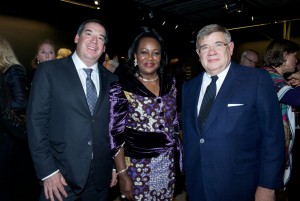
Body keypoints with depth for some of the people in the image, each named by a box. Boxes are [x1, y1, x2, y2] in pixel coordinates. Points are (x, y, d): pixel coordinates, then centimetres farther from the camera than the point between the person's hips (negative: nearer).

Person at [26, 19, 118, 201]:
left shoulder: (111, 80, 5)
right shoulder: (49, 71, -4)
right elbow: (36, 121, -7)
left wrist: (115, 165, 7)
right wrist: (47, 171, -11)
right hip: (62, 175, -3)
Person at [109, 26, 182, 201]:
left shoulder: (170, 82, 1)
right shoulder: (121, 87, -13)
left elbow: (174, 122, 9)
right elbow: (116, 134, -11)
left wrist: (178, 156, 9)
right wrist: (122, 174, -13)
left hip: (168, 163, 4)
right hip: (137, 165, -4)